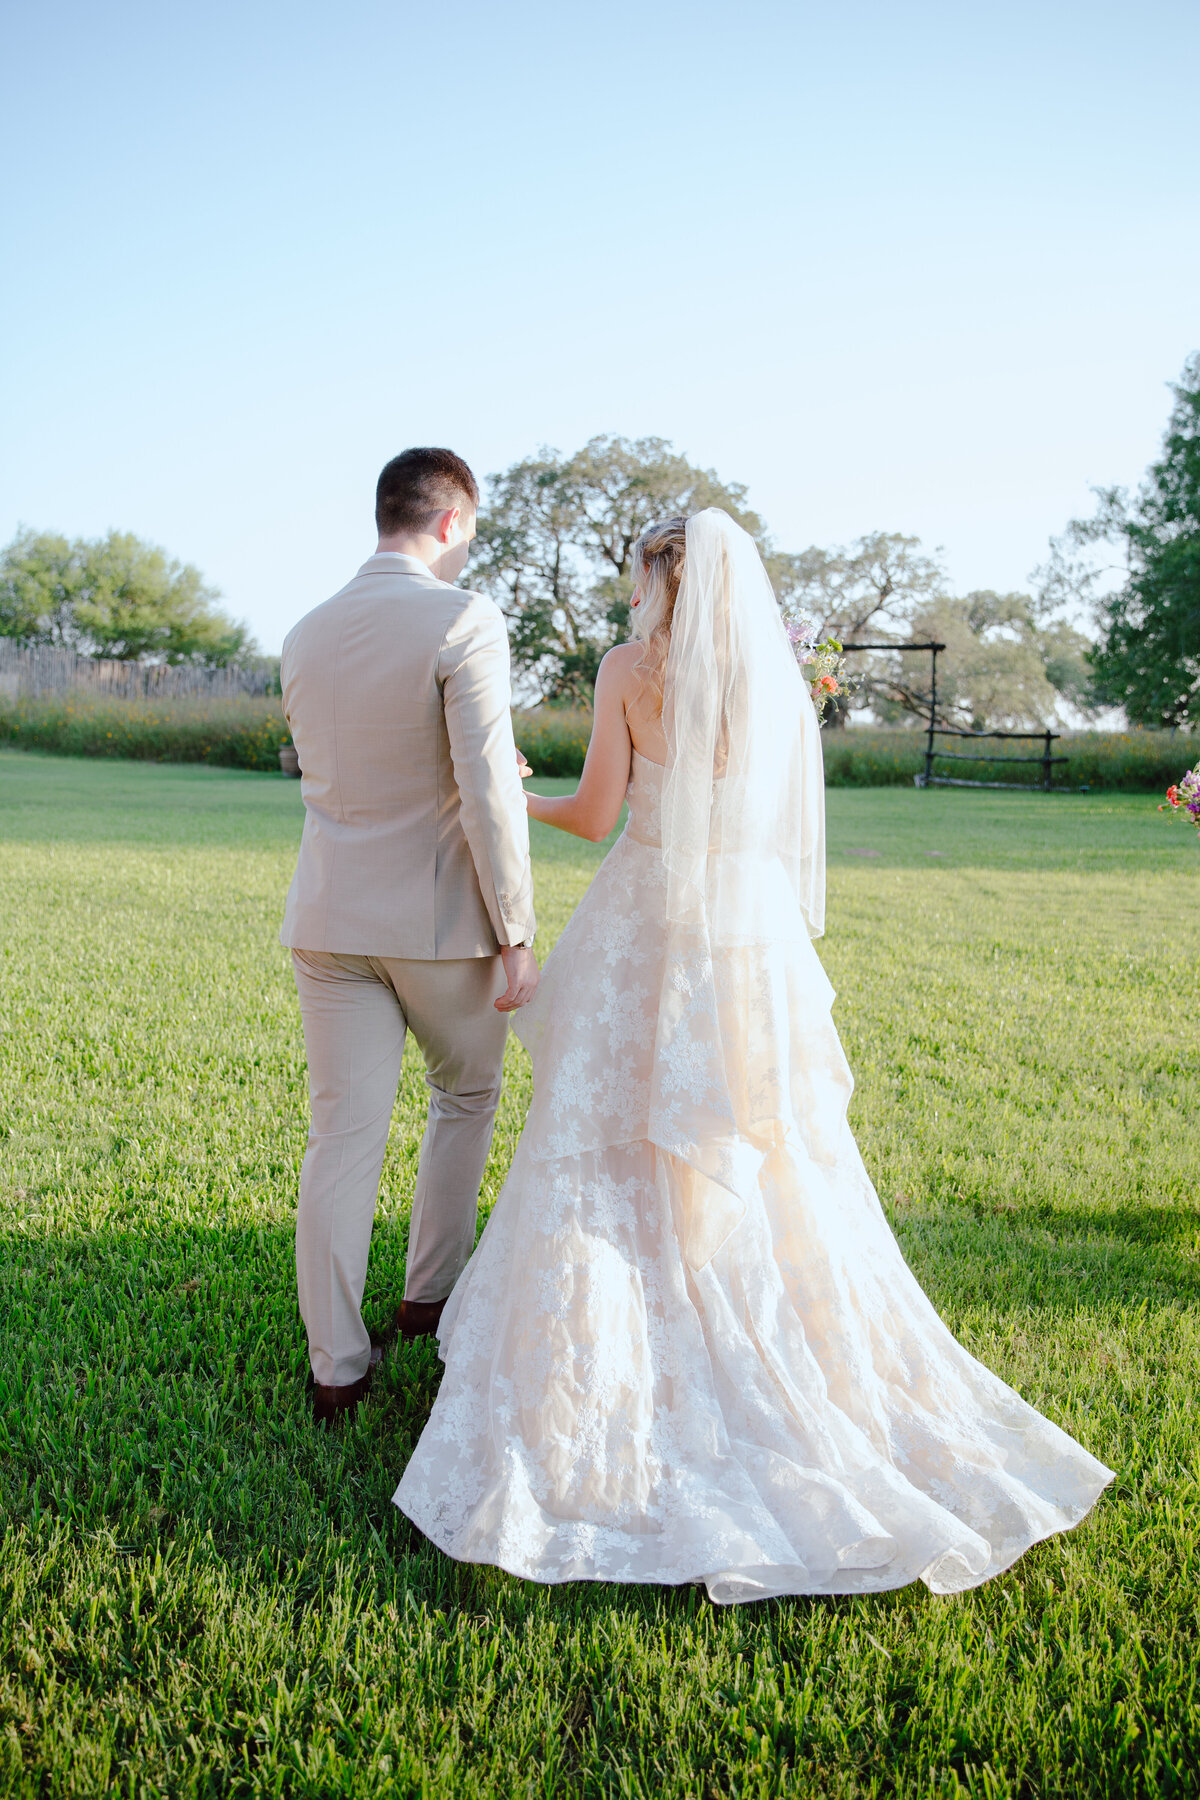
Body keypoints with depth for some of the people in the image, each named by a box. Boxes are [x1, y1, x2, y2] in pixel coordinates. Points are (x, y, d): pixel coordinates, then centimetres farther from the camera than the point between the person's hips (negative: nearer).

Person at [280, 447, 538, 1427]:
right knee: (466, 1097, 20)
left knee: (343, 1137, 7)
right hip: (439, 920, -4)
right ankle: (430, 1292, 34)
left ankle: (337, 1367, 13)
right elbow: (488, 791, -19)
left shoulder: (306, 635, 9)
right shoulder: (463, 621, -12)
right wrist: (516, 936, -12)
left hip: (330, 921, 5)